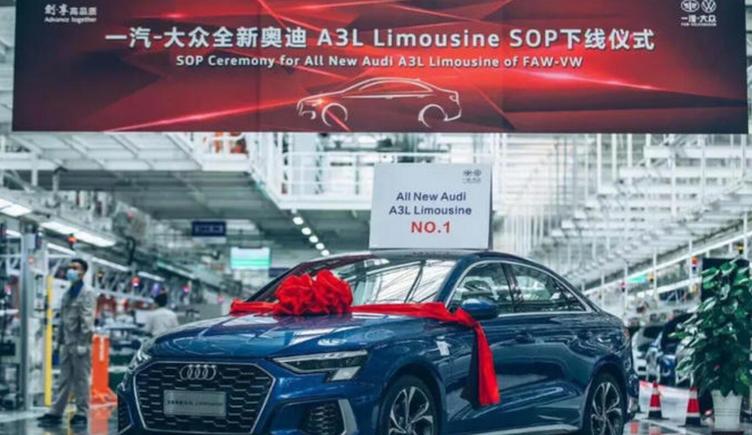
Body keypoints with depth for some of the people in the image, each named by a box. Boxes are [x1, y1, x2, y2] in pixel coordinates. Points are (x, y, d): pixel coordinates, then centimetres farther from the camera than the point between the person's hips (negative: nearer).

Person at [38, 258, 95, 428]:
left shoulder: (87, 293, -6)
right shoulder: (67, 293, 17)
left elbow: (87, 320, -13)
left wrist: (83, 343, -19)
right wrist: (59, 341, 14)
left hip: (79, 343, -7)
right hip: (66, 344, 7)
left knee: (81, 380, -2)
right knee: (64, 380, 9)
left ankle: (82, 414, 3)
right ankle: (56, 412, 11)